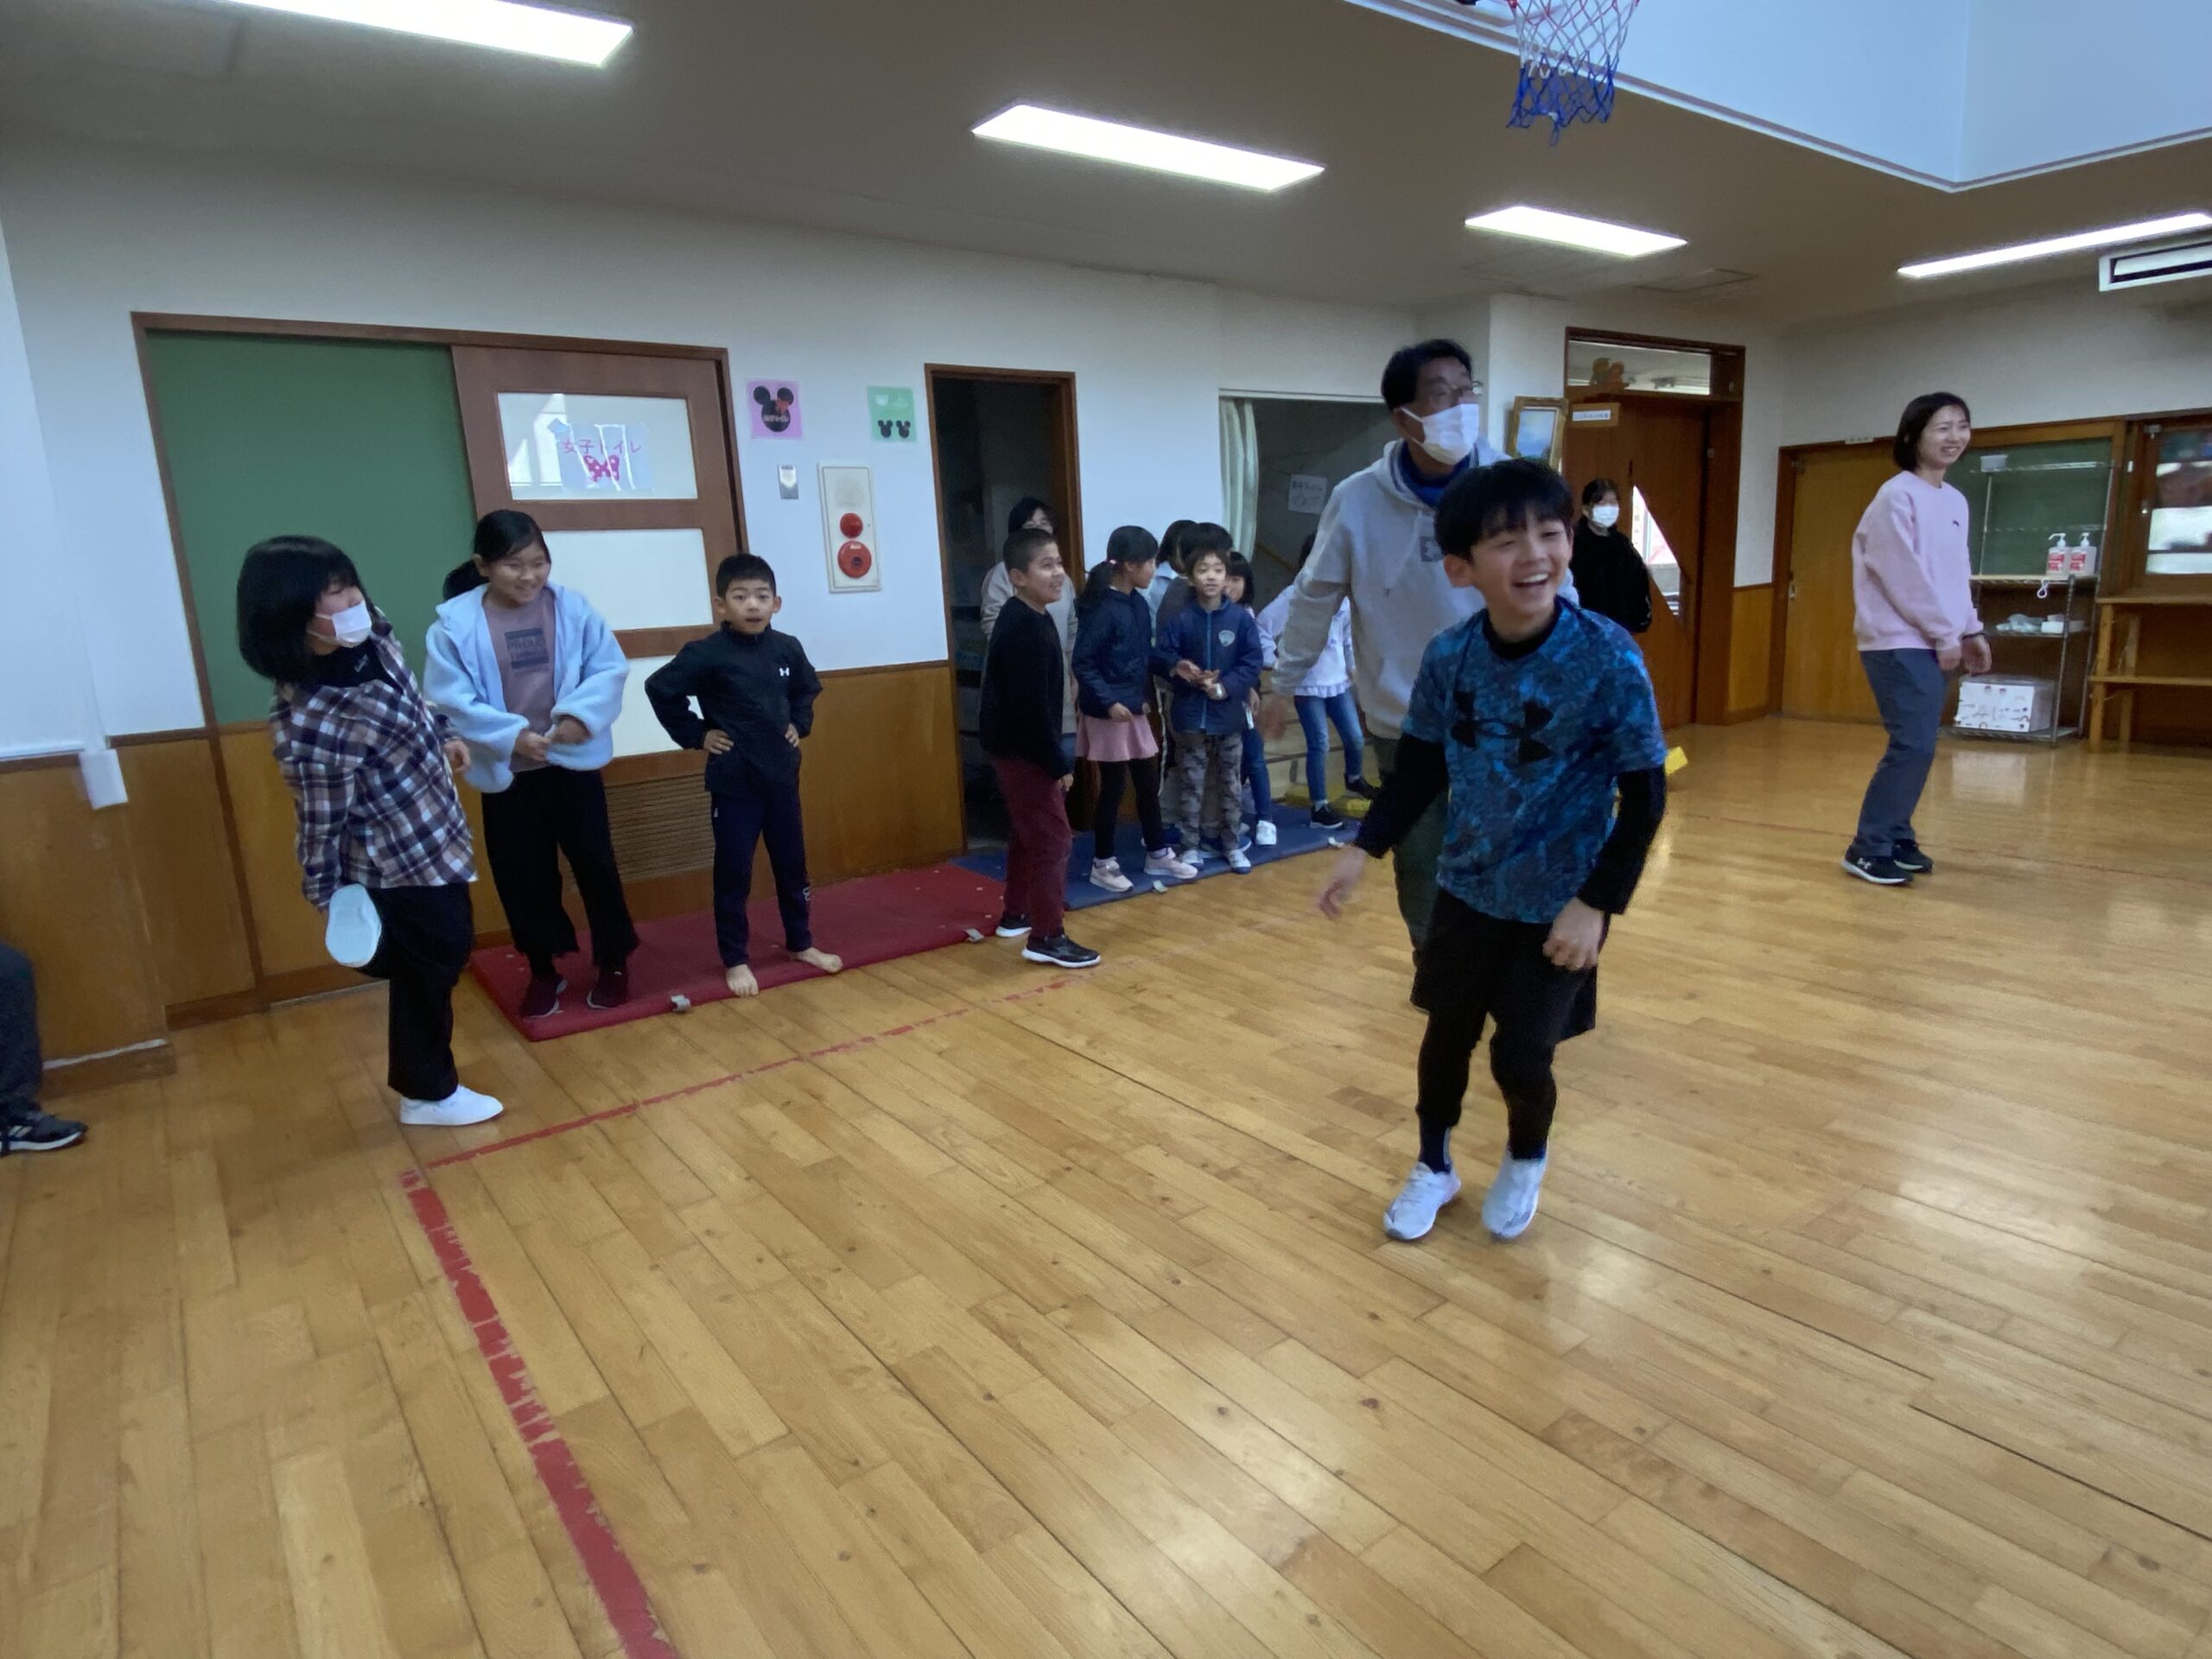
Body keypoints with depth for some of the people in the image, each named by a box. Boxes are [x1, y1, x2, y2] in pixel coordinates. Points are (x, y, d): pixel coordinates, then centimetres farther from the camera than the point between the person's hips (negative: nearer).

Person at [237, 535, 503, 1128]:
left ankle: (423, 1073, 49)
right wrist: (332, 902, -11)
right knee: (426, 972, 11)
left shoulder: (370, 638, -9)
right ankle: (429, 1092, 34)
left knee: (444, 955, 26)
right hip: (402, 868, -8)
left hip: (432, 843, 8)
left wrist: (443, 733, 19)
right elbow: (322, 824, -22)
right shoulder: (314, 723, -33)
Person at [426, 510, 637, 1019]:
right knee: (522, 877, 10)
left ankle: (613, 962, 25)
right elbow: (448, 699, -9)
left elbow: (610, 667, -4)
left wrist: (581, 713, -20)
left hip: (573, 762, 0)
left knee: (595, 863, 8)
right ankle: (544, 971, 28)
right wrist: (510, 736, -20)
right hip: (506, 774, 0)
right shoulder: (455, 622, -7)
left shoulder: (571, 606, -3)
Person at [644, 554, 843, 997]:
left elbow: (807, 688, 20)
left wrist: (799, 725, 8)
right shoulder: (708, 654, -14)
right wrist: (695, 734, -8)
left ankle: (801, 944, 31)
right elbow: (660, 689, -8)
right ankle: (735, 960, 17)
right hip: (734, 782, -4)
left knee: (792, 864, 15)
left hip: (782, 776, 5)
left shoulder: (787, 648, 1)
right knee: (733, 873, 4)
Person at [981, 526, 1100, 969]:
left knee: (1027, 832, 21)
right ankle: (1047, 937, 0)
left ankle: (1017, 915, 34)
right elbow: (1032, 706, -26)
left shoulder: (1026, 618, 11)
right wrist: (1058, 763, -20)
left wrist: (1052, 757, 19)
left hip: (1015, 745, 11)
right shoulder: (1026, 630, -22)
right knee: (1052, 838, -6)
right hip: (1022, 749, -11)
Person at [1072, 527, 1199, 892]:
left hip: (1134, 710, 8)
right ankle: (1102, 864, 16)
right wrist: (1108, 702, -22)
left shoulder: (1139, 604, 7)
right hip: (1107, 713, -8)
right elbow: (1083, 663, -18)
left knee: (1148, 782, 14)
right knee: (1113, 787, 2)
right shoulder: (1101, 608, -17)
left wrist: (1146, 697, 8)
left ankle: (1158, 854, 28)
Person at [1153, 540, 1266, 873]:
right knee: (1192, 786, 8)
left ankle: (1233, 846, 25)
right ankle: (1189, 847, 19)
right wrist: (1177, 667, -27)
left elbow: (1252, 663, -4)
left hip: (1229, 716, 1)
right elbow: (1158, 656, -7)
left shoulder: (1241, 618, -4)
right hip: (1190, 715, -1)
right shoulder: (1179, 618, -5)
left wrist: (1225, 687, -17)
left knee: (1230, 784, 12)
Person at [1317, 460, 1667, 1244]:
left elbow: (1645, 797, -14)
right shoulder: (1448, 656, -11)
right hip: (1467, 886, 3)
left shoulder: (1608, 659, -21)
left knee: (1520, 1057, 4)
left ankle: (1526, 1160, 38)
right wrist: (1365, 848, -2)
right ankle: (1434, 1167, 40)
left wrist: (1597, 903, -16)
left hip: (1558, 900, -3)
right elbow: (1419, 765, 3)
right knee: (1447, 1033, 15)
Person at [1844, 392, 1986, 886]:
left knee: (1918, 745, 8)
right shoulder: (1898, 496, -12)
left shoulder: (1955, 500, 15)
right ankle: (1868, 849, -5)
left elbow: (1957, 575, 20)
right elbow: (1904, 577, -15)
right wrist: (1945, 634, -12)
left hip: (1934, 642, 9)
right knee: (1914, 744, -13)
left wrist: (1970, 631, 13)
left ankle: (1897, 839, 18)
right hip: (1899, 643, -8)